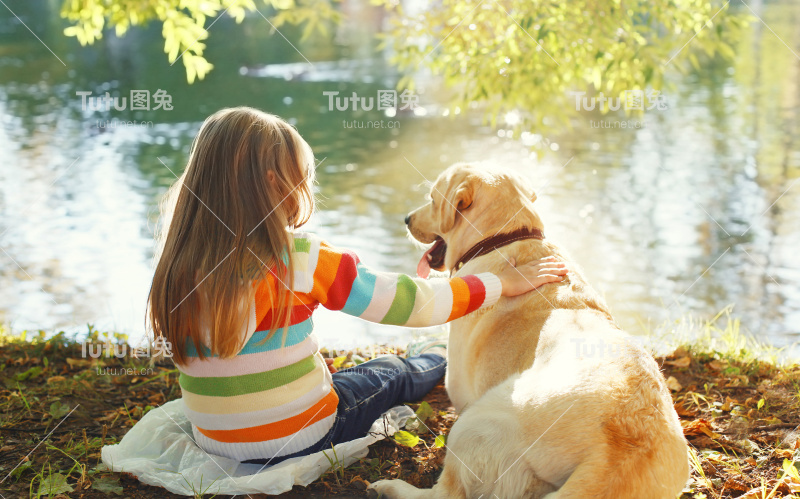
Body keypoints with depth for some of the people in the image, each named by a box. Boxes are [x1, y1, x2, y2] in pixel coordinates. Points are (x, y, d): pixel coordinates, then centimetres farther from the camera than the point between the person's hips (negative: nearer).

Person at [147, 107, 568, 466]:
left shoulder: (177, 262, -9)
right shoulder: (299, 259, -24)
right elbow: (413, 304, -18)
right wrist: (506, 282, -4)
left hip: (212, 441, 5)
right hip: (296, 438, -4)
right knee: (391, 374, 23)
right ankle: (446, 359, 54)